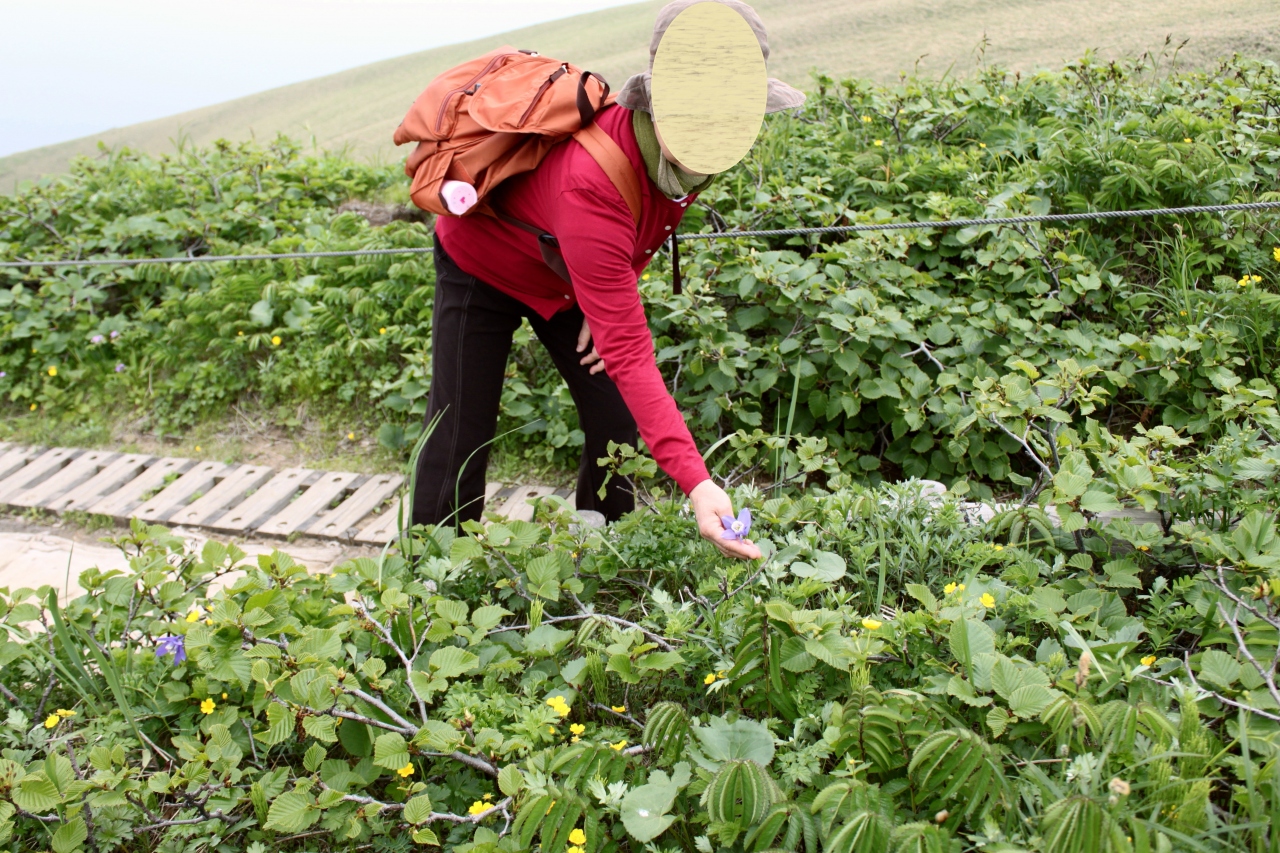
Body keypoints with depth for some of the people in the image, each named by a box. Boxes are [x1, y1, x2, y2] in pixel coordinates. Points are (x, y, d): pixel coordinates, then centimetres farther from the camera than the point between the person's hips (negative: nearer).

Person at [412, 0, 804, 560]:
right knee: (461, 438, -6)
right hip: (482, 268, -6)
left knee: (615, 426, 3)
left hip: (567, 279, 6)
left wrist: (611, 298, -11)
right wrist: (696, 483, -52)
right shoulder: (591, 182, -46)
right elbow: (627, 352, -47)